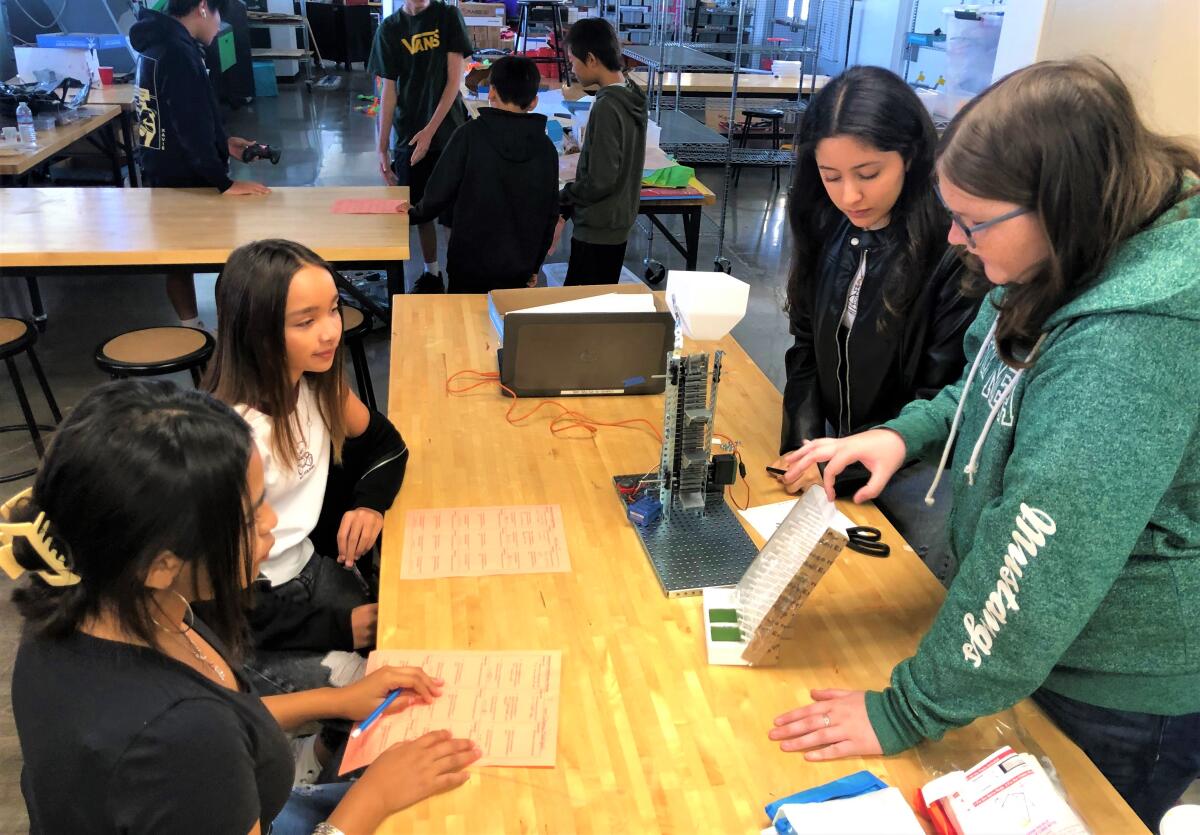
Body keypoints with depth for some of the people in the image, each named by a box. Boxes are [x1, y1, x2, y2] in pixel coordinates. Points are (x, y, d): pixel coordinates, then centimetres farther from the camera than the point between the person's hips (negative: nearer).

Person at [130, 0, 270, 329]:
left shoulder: (161, 43, 10)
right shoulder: (178, 52, -21)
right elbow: (191, 126, -26)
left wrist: (223, 143, 15)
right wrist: (225, 183, -25)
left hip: (166, 172, 10)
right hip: (181, 177, -10)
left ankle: (192, 331, 26)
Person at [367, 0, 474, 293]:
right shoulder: (389, 29, 2)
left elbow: (455, 79, -5)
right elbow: (388, 92, 3)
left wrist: (430, 130, -12)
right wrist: (382, 149, -2)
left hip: (449, 131, -2)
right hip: (408, 135, 2)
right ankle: (431, 272, 24)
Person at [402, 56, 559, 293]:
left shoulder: (470, 135, -11)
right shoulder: (545, 148, 1)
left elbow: (439, 192, -9)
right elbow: (550, 214, 7)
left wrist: (415, 214, 13)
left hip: (470, 261, -3)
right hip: (519, 268, 3)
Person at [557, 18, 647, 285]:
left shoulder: (606, 107, -21)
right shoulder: (631, 98, 6)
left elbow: (600, 180, -23)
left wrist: (560, 199, -6)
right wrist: (565, 212, 15)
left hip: (597, 229, -9)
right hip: (618, 223, 9)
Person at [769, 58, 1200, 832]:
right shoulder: (1076, 263, -5)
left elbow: (1048, 550, -35)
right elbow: (999, 386, 11)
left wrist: (909, 710, -26)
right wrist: (907, 432, -8)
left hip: (1120, 701, -8)